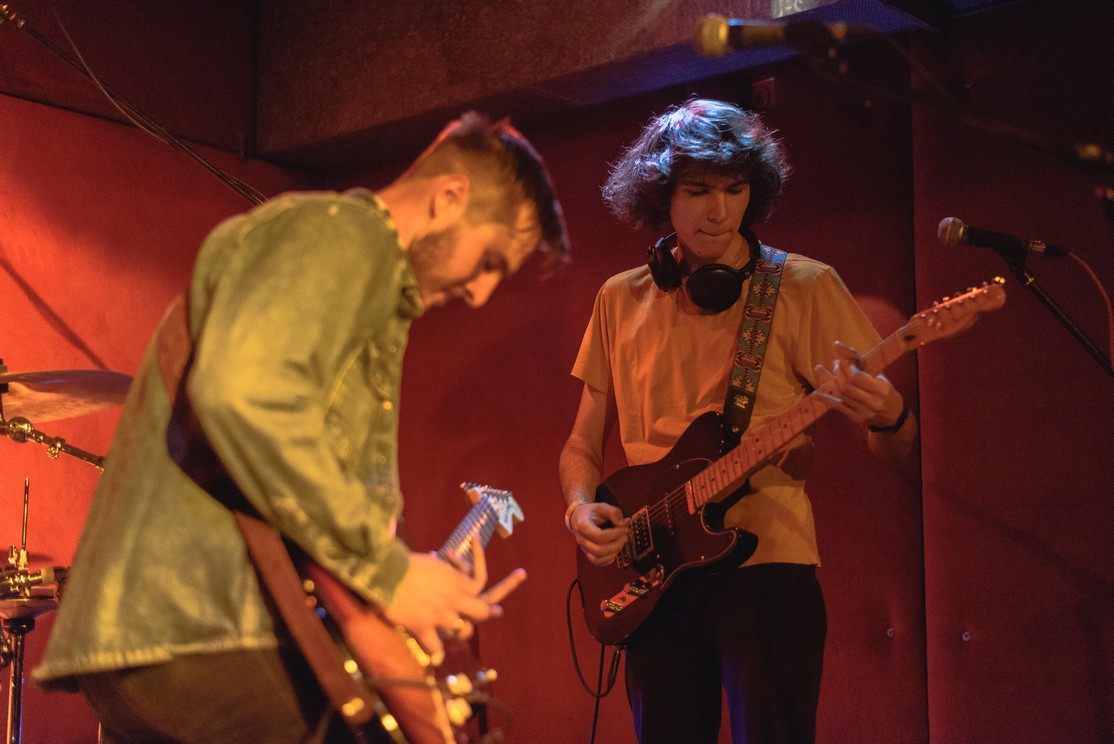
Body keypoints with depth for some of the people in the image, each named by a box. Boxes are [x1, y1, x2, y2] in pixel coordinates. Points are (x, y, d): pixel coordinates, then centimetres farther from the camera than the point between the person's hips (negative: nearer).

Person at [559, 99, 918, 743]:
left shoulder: (803, 287, 1)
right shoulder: (622, 300, 12)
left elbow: (902, 456, -1)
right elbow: (583, 445, 18)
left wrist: (887, 418, -24)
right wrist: (581, 509, -3)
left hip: (765, 561, -3)